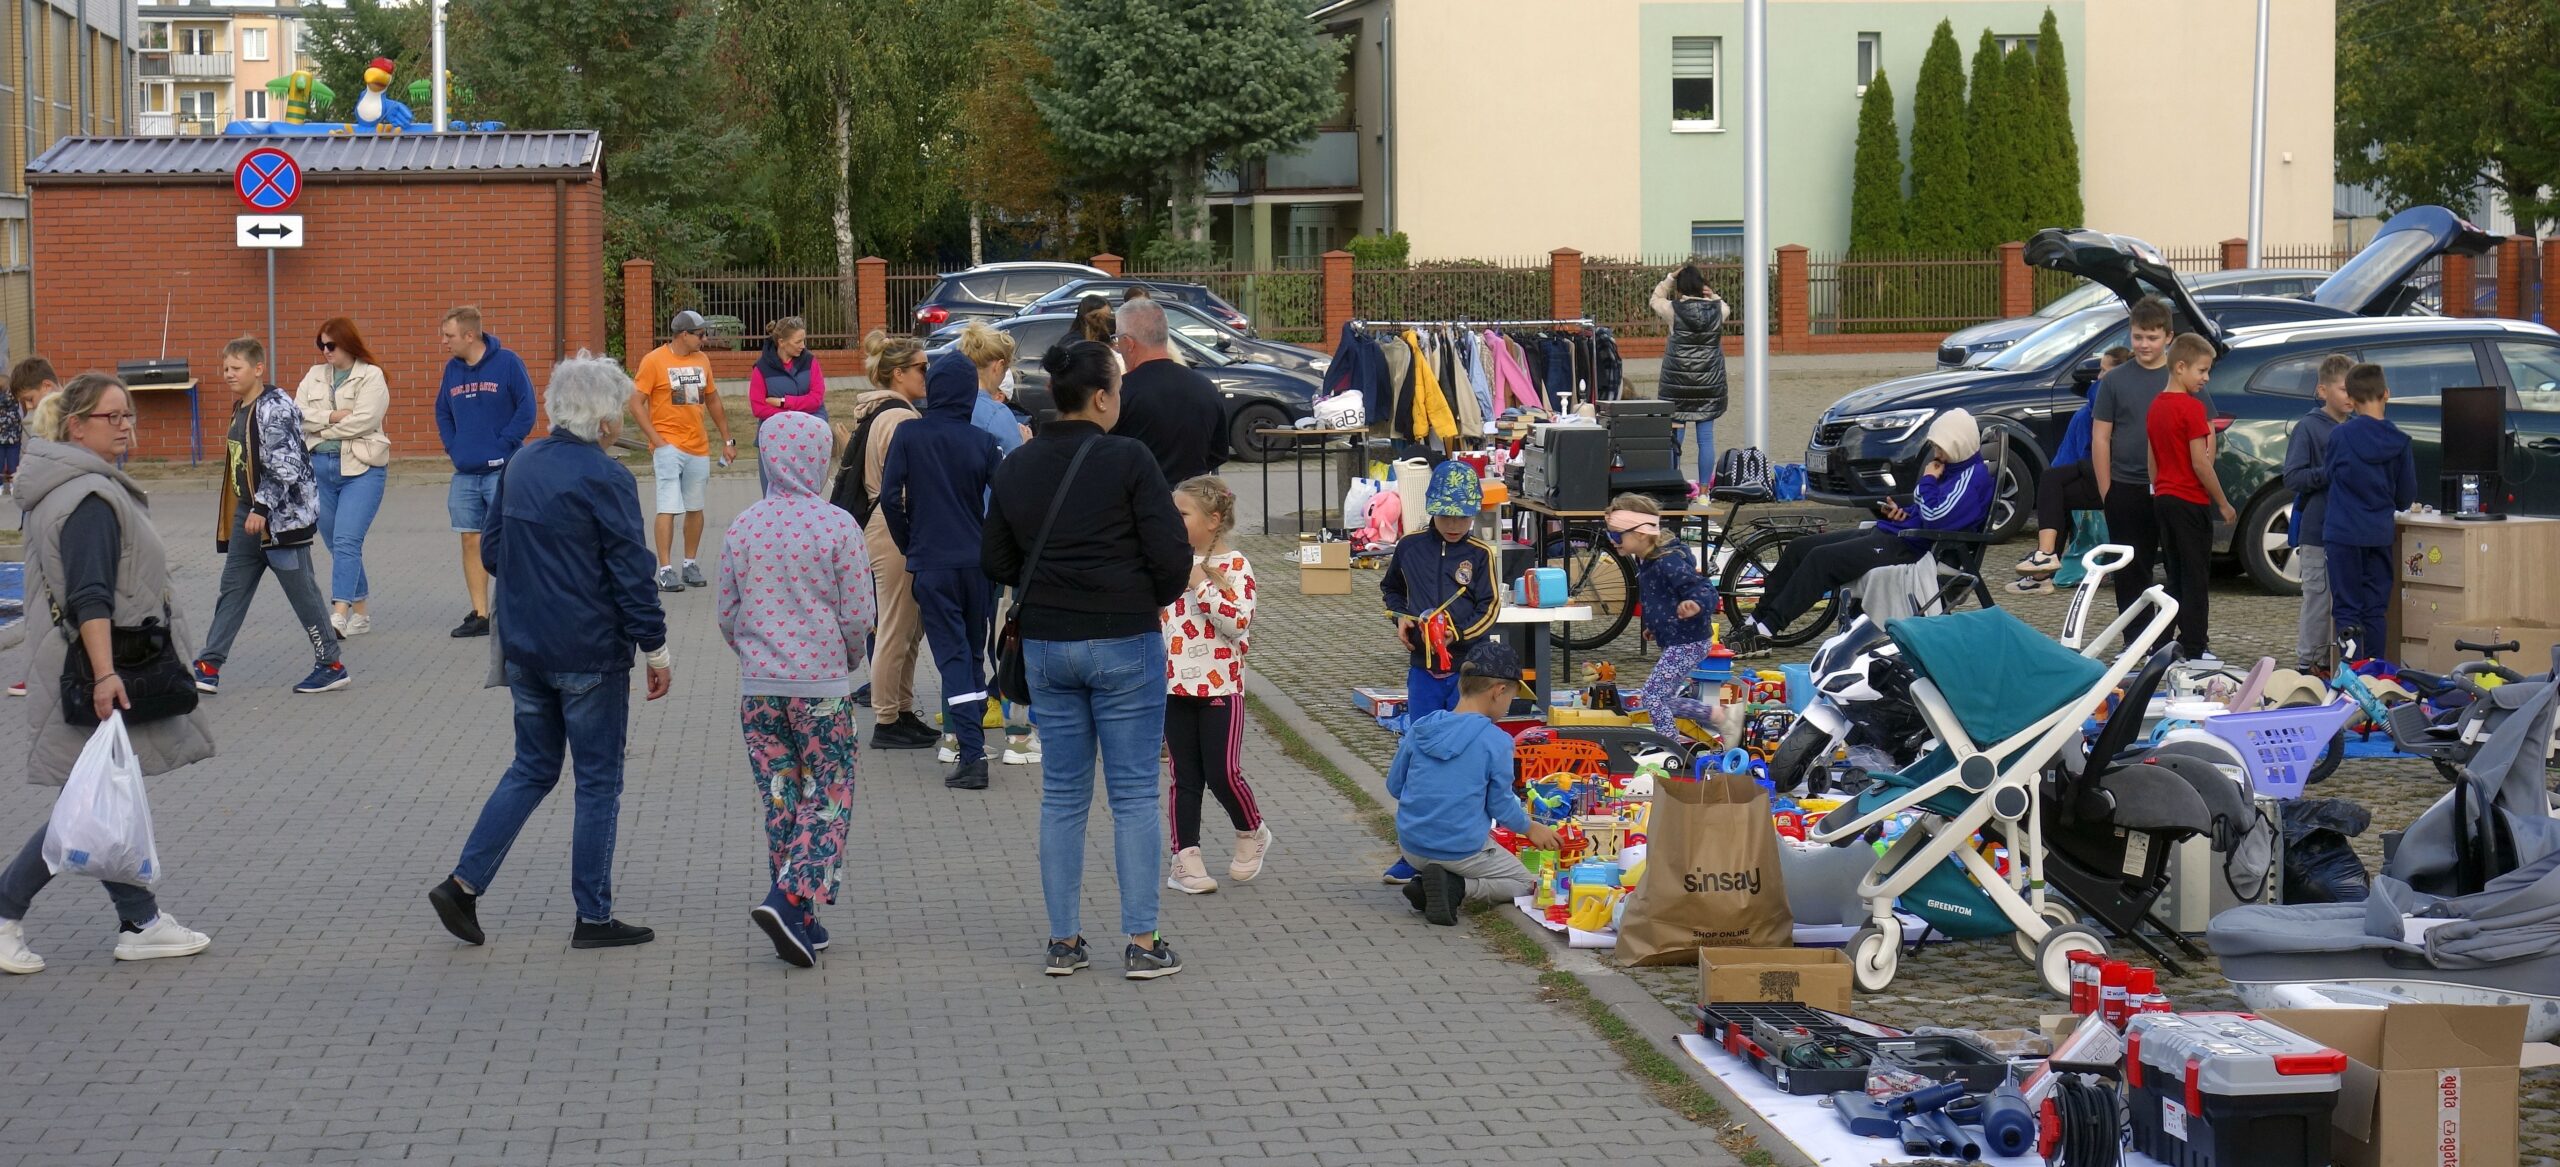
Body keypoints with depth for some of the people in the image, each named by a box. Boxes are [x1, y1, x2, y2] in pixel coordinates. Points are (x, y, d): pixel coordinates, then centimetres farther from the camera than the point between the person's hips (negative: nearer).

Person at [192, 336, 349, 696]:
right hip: (249, 516, 10)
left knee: (302, 591, -2)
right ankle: (208, 666, 12)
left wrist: (262, 509, -24)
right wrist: (245, 511, 21)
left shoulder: (274, 409, -16)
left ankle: (331, 666, 9)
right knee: (233, 588, 9)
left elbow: (285, 466, -23)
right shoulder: (240, 409, 13)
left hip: (283, 515, -10)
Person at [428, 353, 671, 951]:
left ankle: (463, 884, 9)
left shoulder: (522, 465, 6)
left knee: (532, 768, 18)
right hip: (589, 654, -7)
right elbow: (631, 572, -16)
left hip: (524, 648, 7)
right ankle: (593, 917, 10)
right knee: (598, 781, 4)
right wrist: (656, 650, -9)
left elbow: (492, 552, 13)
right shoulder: (604, 477, -16)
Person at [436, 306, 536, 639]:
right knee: (471, 542, 5)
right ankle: (479, 615, 10)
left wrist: (503, 446, -12)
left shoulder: (507, 362, -7)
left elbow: (526, 409, -7)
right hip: (464, 474, 5)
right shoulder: (452, 368, 8)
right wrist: (452, 447, 5)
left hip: (503, 472, -5)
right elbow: (442, 412, 20)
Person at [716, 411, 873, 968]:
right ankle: (789, 900, -13)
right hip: (822, 685, -4)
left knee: (779, 801, 11)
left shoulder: (743, 527, 1)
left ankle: (800, 924, 14)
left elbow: (727, 613, 6)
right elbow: (858, 615, -8)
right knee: (828, 798, 4)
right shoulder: (838, 526, -9)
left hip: (757, 686, 4)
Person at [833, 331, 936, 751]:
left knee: (908, 627, 17)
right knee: (896, 630, -3)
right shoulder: (899, 418, -18)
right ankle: (887, 723, 3)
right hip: (895, 533, -11)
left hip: (876, 526, 11)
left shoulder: (875, 412, 15)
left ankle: (902, 712, 24)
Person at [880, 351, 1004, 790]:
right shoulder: (982, 442, -3)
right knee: (974, 651, 17)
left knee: (952, 654, -2)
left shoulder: (908, 435, -6)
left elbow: (890, 497, -8)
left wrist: (909, 548, 5)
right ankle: (971, 743, 27)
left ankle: (970, 754, -13)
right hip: (977, 563, 2)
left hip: (931, 563, -2)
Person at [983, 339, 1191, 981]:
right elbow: (1173, 555, -14)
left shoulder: (1015, 467, 3)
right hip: (1125, 643, -5)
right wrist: (1152, 598, 5)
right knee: (1134, 794, 2)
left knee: (1062, 795, 11)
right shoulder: (1127, 459, -12)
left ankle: (1063, 941, 14)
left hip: (1045, 645, 5)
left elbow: (994, 561, 9)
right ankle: (1143, 942, 3)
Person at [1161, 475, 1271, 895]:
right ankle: (1185, 857, 11)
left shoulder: (1233, 565, -7)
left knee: (1223, 773, -5)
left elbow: (1238, 623, -19)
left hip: (1221, 687, -5)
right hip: (1175, 686, 5)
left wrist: (1200, 584, -22)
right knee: (1185, 777, 7)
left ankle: (1252, 834, 21)